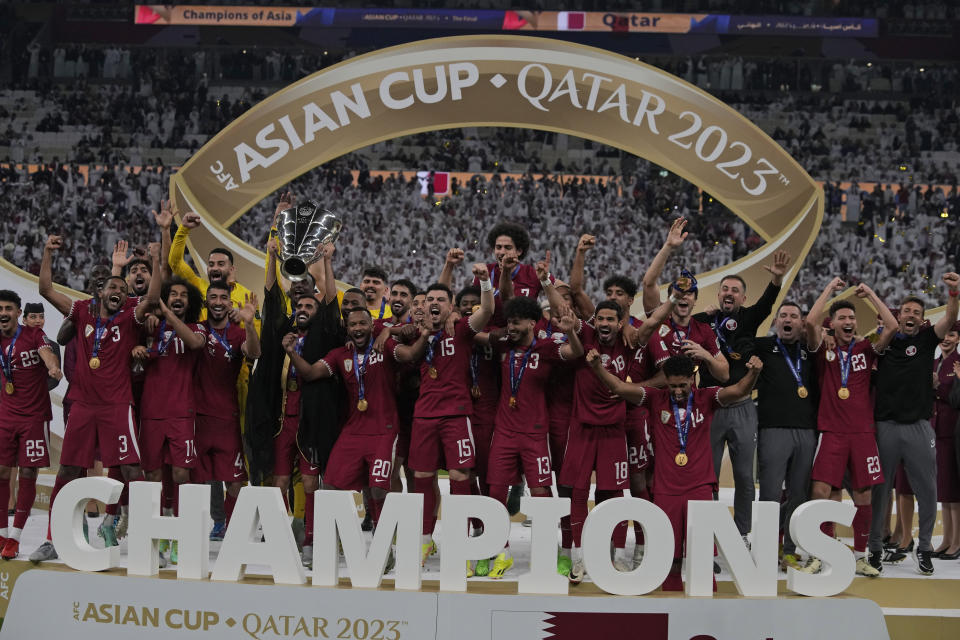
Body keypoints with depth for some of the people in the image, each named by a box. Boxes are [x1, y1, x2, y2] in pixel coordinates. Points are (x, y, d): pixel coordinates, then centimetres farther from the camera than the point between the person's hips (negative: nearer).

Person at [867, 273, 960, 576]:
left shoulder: (926, 339, 8)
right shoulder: (884, 340, 11)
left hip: (919, 427, 0)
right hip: (885, 426, 0)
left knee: (927, 491, 4)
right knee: (879, 491, 5)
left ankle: (924, 548, 19)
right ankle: (875, 548, 15)